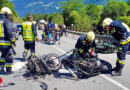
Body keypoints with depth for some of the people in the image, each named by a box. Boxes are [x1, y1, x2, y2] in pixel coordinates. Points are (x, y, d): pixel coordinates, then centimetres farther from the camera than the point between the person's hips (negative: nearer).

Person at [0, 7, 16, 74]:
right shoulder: (6, 21, -12)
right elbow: (9, 32, -20)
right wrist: (13, 41, -12)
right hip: (6, 42, -7)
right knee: (9, 56, 6)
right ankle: (8, 70, 11)